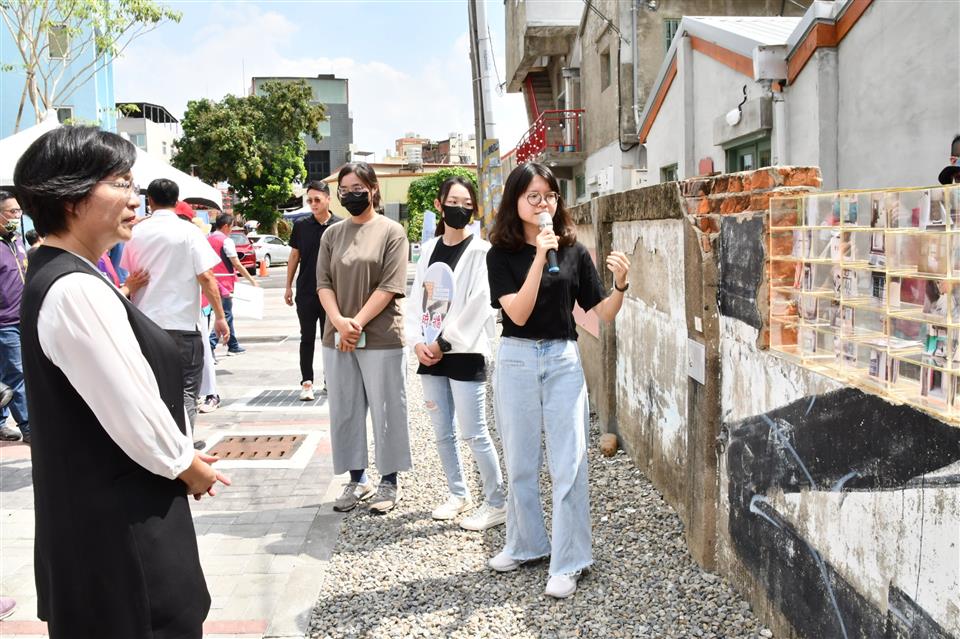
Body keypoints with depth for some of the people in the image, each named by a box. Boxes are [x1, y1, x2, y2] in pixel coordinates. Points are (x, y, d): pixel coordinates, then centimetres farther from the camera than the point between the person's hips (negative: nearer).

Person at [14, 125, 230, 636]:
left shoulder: (53, 277, 8)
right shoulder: (76, 289, -24)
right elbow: (131, 411, -25)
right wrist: (188, 466, -9)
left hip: (89, 511, 10)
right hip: (119, 524, -10)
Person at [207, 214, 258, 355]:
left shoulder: (208, 239, 10)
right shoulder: (226, 241, -12)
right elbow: (237, 265, -13)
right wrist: (252, 280, -7)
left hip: (213, 282, 8)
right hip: (224, 283, -8)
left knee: (227, 314, 17)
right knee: (224, 315, -4)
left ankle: (233, 346, 25)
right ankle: (210, 346, -15)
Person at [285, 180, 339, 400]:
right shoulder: (301, 225, 1)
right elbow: (294, 256, 8)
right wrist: (288, 287, 7)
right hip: (306, 292, 0)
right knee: (307, 338, 4)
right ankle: (307, 382, 9)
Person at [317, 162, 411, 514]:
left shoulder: (391, 231, -2)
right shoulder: (332, 234, 11)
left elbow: (390, 286, -10)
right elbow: (324, 283, 5)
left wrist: (357, 323, -14)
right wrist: (339, 321, -11)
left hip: (381, 338, -4)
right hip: (337, 338, 5)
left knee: (386, 410, 3)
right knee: (344, 411, 10)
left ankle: (389, 480, 17)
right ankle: (357, 479, 23)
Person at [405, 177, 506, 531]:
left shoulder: (480, 251, -6)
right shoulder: (429, 248, 10)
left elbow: (478, 305, -13)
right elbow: (416, 298, 10)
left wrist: (444, 342, -13)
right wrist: (418, 341, -3)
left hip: (465, 352, -6)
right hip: (431, 353, 6)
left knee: (473, 433, -4)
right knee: (442, 432, 13)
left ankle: (497, 503, 10)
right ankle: (458, 494, 29)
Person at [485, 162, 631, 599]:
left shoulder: (574, 251, 1)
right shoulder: (502, 254, -2)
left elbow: (603, 314, 2)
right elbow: (518, 313, -15)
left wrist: (620, 284, -17)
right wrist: (539, 258, -21)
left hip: (563, 359, 0)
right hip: (516, 360, 0)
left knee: (568, 464, 0)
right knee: (520, 462, 12)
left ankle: (567, 562, 11)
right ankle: (525, 544, 32)